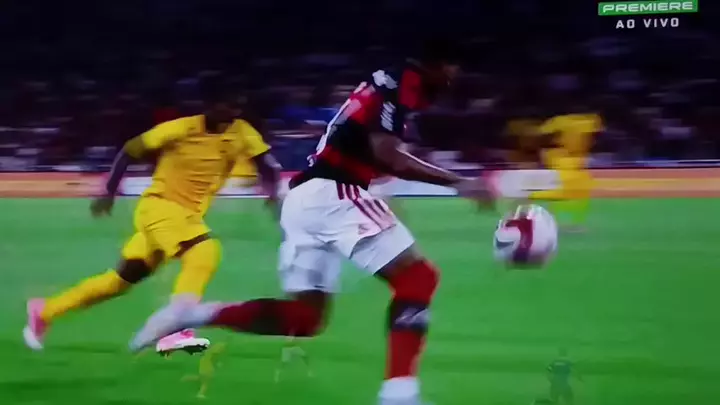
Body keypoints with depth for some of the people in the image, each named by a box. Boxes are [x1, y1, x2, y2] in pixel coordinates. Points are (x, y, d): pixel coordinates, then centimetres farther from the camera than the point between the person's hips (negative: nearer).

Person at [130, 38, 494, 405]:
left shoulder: (385, 85, 25)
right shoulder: (398, 86, -4)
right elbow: (386, 156, -17)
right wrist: (455, 181, -16)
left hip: (304, 197, 9)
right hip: (332, 194, -9)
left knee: (303, 317, 9)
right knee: (418, 278, -7)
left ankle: (191, 315, -2)